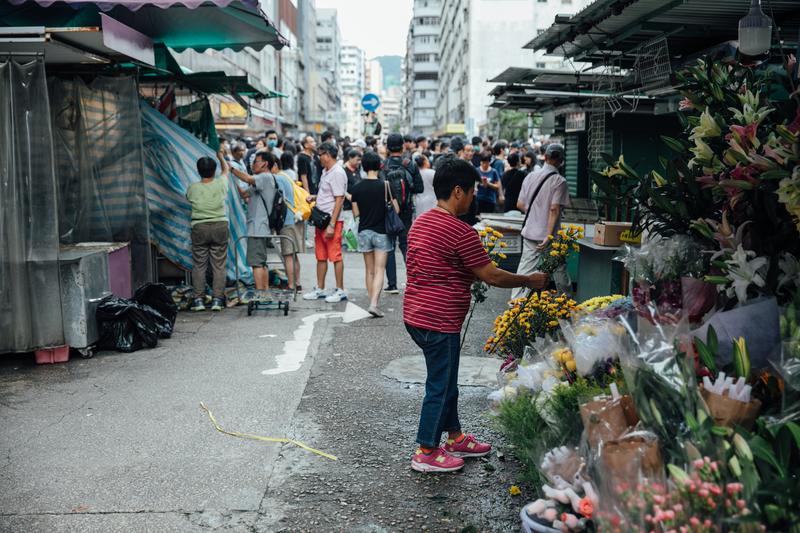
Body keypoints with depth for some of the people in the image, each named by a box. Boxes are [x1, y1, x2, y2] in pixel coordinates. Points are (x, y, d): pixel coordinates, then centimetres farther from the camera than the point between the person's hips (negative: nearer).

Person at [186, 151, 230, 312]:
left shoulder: (192, 188, -4)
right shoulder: (221, 184, -1)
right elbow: (226, 169, 20)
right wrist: (221, 156, 39)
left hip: (199, 228, 0)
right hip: (220, 226, 1)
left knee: (199, 265, 6)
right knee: (219, 265, 4)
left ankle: (198, 300, 5)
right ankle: (217, 299, 2)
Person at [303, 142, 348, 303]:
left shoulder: (337, 173, -14)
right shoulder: (326, 171, 15)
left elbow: (339, 200, -19)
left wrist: (331, 225, -22)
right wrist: (314, 197, 8)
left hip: (332, 221, -9)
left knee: (335, 256, -4)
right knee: (321, 256, 13)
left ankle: (340, 291, 4)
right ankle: (320, 289, 21)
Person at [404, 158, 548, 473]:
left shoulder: (421, 222, 10)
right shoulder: (460, 232, -19)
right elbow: (491, 276, -14)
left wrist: (474, 275, 21)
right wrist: (529, 280, -1)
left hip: (415, 315, 10)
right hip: (439, 321, -10)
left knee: (445, 380, 21)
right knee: (441, 385, 4)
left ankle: (455, 438, 35)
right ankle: (426, 453, 16)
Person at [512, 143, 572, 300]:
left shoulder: (531, 176, 5)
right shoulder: (559, 181, -11)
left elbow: (520, 205, 8)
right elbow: (554, 209, -19)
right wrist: (549, 236, -20)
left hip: (530, 232, 4)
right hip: (548, 235, -4)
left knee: (525, 268, 6)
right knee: (559, 269, 11)